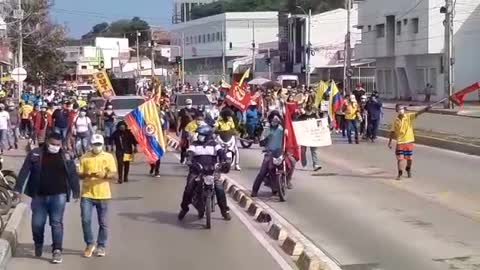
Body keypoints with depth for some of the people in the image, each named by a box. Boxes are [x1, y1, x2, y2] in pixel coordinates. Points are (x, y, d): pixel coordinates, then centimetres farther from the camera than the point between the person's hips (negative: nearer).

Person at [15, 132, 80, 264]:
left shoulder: (66, 157, 2)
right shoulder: (35, 154, 0)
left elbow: (73, 175, 5)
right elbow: (24, 172, -1)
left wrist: (76, 192, 3)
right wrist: (18, 189, -5)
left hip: (58, 195, -1)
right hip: (39, 196, 1)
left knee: (56, 223, -4)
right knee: (37, 223, 7)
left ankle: (57, 251, -3)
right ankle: (38, 245, 32)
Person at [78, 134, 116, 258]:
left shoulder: (108, 157, 2)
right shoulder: (84, 157, 2)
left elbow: (113, 174, -3)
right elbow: (79, 175, 1)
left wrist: (104, 175, -25)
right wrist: (88, 175, -20)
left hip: (103, 195, 0)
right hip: (87, 194, 0)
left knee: (102, 223, 6)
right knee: (85, 220, -7)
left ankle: (101, 246, 19)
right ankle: (90, 244, 12)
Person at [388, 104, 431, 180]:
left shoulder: (409, 116, -6)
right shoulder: (396, 120, -3)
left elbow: (417, 113, -22)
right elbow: (392, 132, 5)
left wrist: (425, 109, -39)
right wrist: (390, 142, 5)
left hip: (409, 141, 0)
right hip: (400, 142, 0)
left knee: (409, 158, 10)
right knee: (400, 158, -4)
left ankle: (408, 169, 37)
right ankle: (400, 174, 5)